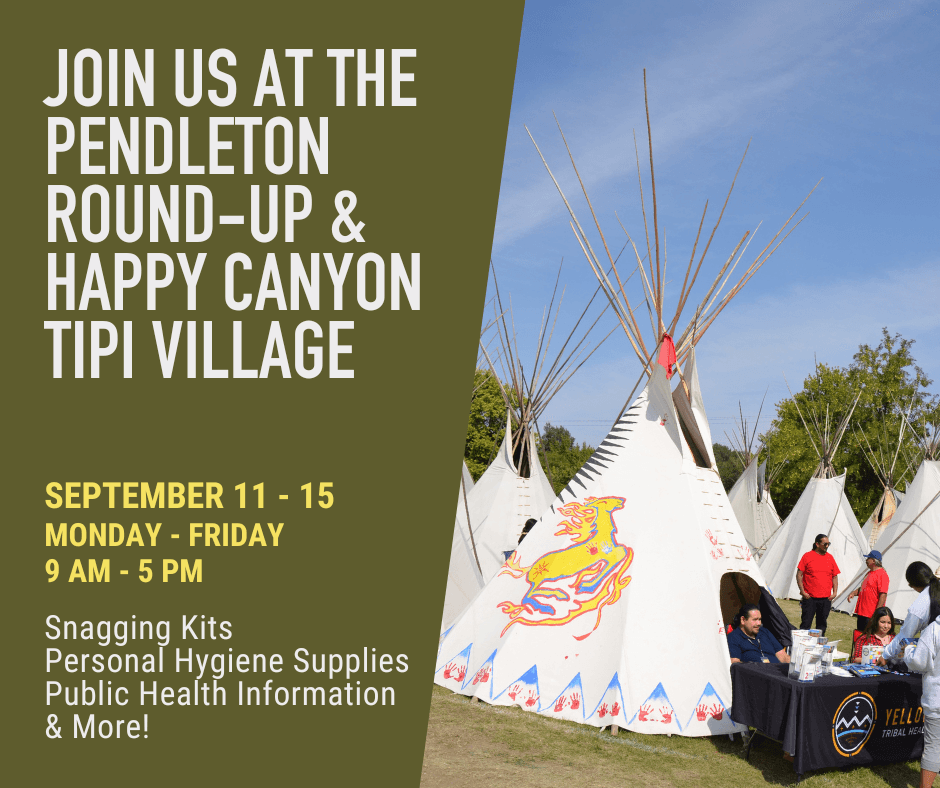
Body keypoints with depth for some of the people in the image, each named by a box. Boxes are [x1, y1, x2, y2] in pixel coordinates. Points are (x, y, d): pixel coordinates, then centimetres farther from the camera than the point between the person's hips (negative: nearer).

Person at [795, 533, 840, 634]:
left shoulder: (830, 558, 9)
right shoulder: (807, 556, -3)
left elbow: (834, 577, 15)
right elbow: (799, 574, -2)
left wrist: (835, 592, 4)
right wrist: (802, 591, -8)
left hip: (826, 599, 4)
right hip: (809, 598, -4)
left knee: (822, 624, 10)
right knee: (806, 624, -3)